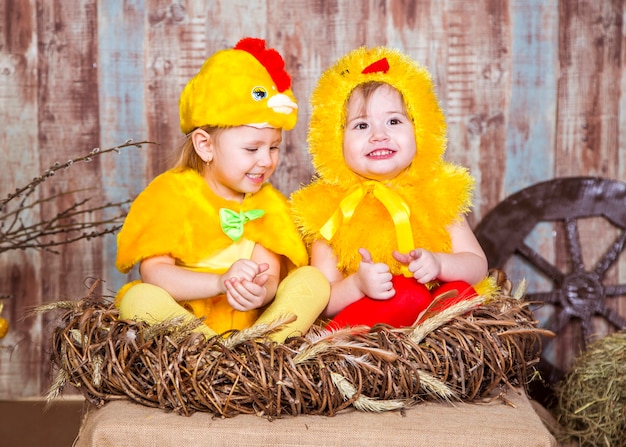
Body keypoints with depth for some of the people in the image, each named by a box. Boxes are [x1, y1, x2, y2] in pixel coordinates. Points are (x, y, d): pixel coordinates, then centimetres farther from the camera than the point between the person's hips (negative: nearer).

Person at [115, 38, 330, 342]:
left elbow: (270, 275, -4)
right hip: (184, 316, -3)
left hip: (253, 319, 3)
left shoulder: (267, 202, 8)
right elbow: (154, 273, -16)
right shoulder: (171, 193, -4)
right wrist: (220, 282, -31)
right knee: (139, 299, -31)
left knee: (313, 280, -16)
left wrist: (261, 292, -30)